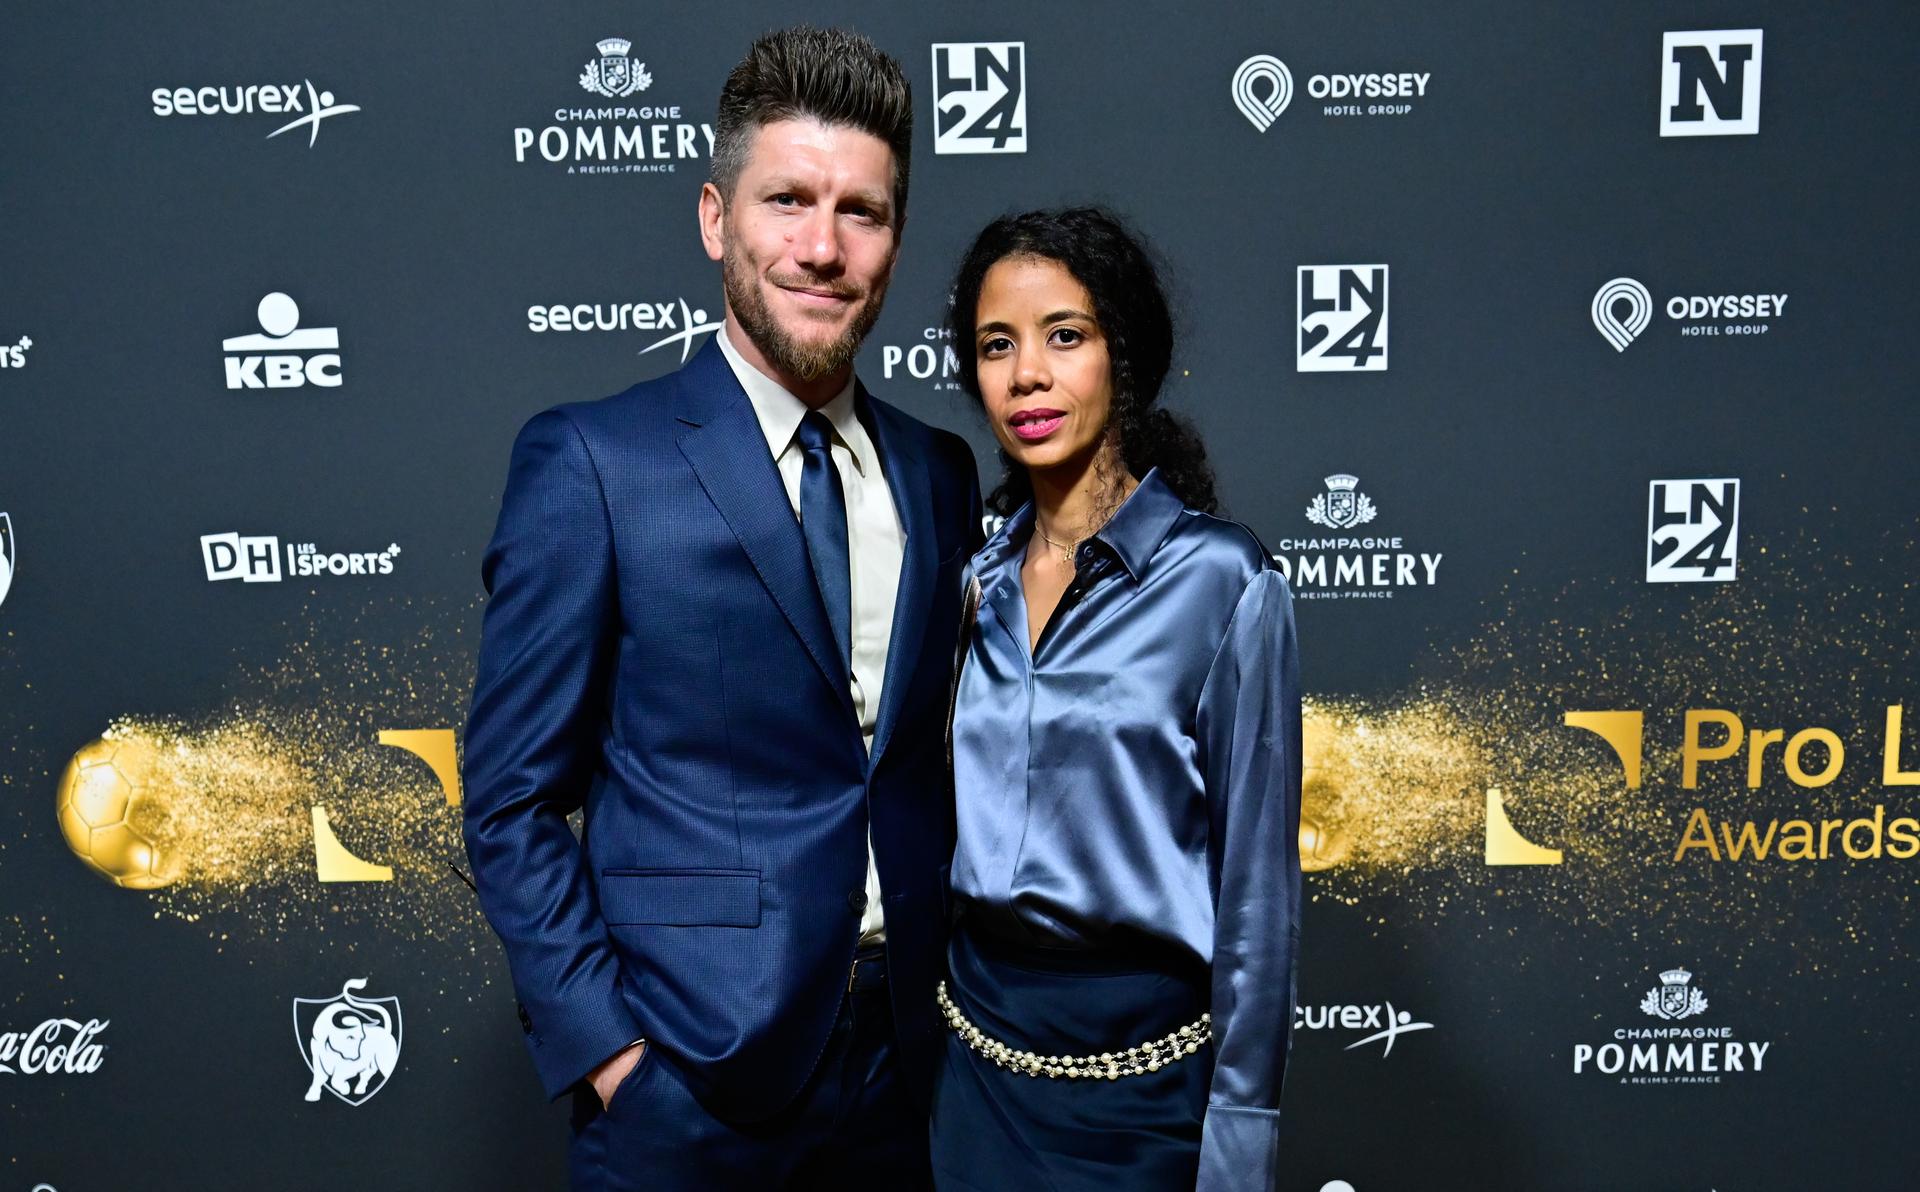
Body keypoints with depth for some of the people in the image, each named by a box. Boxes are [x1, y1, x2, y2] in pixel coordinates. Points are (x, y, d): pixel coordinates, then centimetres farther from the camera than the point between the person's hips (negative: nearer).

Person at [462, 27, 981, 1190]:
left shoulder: (943, 473, 4)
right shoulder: (590, 462, -10)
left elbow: (934, 752, 10)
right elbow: (511, 802, -9)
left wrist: (955, 978, 3)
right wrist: (607, 1048, -12)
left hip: (906, 1062, 5)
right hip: (690, 1074, -4)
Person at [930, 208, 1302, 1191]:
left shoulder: (1221, 579, -13)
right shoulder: (973, 580, 3)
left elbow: (1258, 887, -11)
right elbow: (938, 836, 10)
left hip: (1141, 1067, -4)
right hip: (975, 1056, 5)